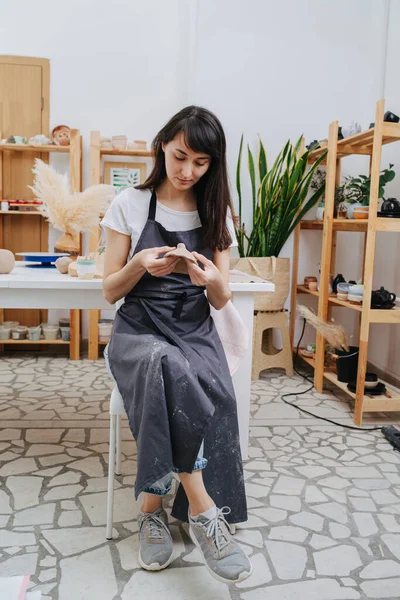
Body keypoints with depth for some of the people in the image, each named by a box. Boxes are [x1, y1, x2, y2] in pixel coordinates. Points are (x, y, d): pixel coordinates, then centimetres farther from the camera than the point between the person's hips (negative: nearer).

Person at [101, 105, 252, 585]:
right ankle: (202, 507, -25)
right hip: (138, 332, -2)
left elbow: (221, 301, 8)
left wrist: (212, 279, -16)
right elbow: (110, 292, 3)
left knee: (213, 395, -31)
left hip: (195, 331, 3)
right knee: (168, 367, -38)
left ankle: (153, 507, -12)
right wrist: (140, 264, -18)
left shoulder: (216, 213, 9)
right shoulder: (130, 205, 2)